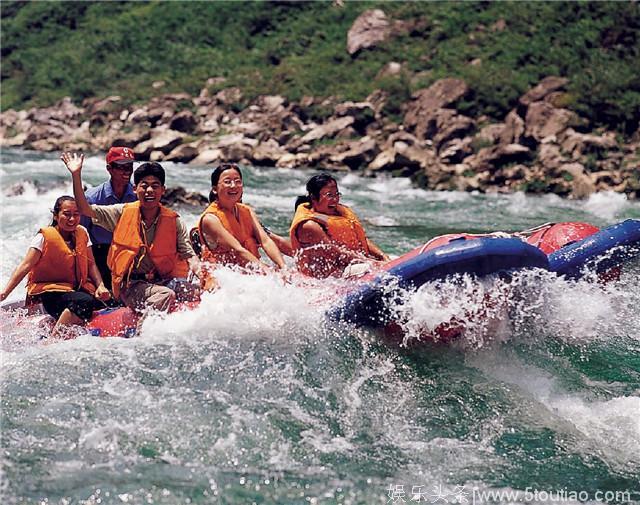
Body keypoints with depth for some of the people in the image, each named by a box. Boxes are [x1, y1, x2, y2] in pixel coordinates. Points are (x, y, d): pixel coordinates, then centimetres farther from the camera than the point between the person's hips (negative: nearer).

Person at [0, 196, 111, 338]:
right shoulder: (45, 237, -5)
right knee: (85, 302, -36)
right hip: (52, 293, -6)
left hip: (79, 289, 6)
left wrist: (100, 286, -7)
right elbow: (25, 266, -13)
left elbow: (91, 265, 12)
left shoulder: (82, 233, 11)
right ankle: (54, 338, -27)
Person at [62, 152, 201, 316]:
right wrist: (76, 175, -5)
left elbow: (188, 255, 1)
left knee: (193, 292, -30)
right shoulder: (123, 213, 7)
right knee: (166, 295, -34)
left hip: (163, 280, 2)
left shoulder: (173, 221, 6)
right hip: (132, 285, -2)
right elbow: (85, 209, 5)